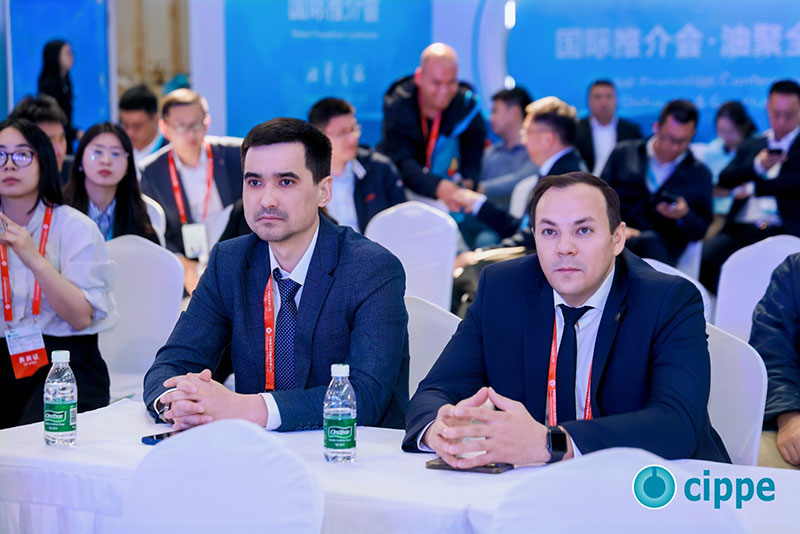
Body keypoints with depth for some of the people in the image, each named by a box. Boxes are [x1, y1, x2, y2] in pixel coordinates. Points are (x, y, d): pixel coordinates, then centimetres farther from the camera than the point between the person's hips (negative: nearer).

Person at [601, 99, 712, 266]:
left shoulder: (700, 174, 17)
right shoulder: (623, 153, 16)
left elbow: (699, 232, 15)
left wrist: (684, 216, -8)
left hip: (660, 248, 0)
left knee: (650, 241, -39)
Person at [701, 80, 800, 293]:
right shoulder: (750, 146, 25)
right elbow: (724, 180, 9)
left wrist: (752, 189, -2)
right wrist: (758, 166, -8)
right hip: (741, 228, 4)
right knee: (705, 258, -25)